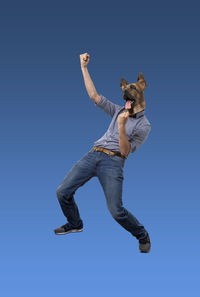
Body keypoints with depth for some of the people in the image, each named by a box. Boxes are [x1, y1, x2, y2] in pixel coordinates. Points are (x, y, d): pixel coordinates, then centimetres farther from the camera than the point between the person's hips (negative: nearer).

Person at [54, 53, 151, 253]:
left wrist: (122, 127, -19)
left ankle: (142, 235, 12)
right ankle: (75, 224, 28)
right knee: (62, 192, 1)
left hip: (113, 162, -5)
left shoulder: (143, 125, 3)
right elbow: (94, 95, 14)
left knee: (116, 210, -16)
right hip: (93, 154, 6)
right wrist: (84, 68, 11)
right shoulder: (118, 111, 19)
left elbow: (125, 151, -4)